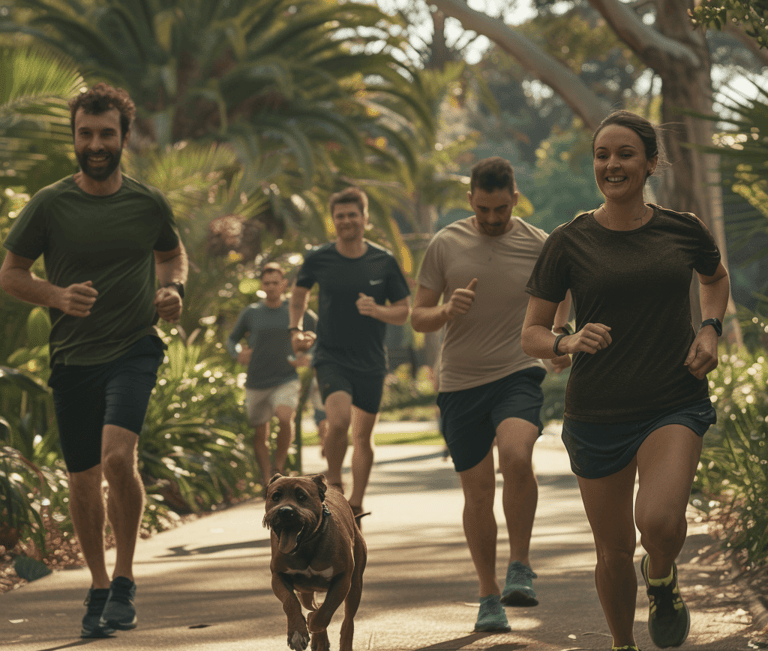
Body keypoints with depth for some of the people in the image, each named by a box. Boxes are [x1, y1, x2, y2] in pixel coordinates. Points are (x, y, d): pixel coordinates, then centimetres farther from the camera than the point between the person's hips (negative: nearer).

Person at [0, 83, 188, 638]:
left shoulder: (148, 203, 1)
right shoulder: (50, 205, -4)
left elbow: (173, 254, 20)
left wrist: (174, 290, -2)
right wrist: (59, 296, -15)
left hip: (134, 349, -1)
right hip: (72, 357, 1)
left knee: (118, 456, -23)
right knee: (83, 478, 9)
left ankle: (125, 579, -5)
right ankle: (99, 586, 30)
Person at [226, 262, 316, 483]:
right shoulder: (250, 313, 4)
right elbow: (232, 340, 15)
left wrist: (306, 357, -1)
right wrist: (238, 353, -7)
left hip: (286, 381, -2)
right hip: (256, 384, 2)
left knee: (285, 418, -29)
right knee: (260, 435, 8)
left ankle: (279, 466, -9)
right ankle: (267, 480, 25)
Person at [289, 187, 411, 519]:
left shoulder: (384, 262, -2)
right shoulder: (318, 258, -3)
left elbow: (404, 311, 3)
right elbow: (300, 292, 18)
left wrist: (378, 311, -16)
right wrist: (296, 329, 7)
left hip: (371, 362, 2)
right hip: (331, 357, -2)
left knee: (363, 435, 8)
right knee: (339, 420, -24)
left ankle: (355, 505, 25)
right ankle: (333, 480, 2)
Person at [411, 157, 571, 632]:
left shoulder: (538, 245, 0)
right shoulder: (445, 245, 1)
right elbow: (418, 318, 4)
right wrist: (447, 311, -18)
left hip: (518, 374, -1)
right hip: (460, 382, 2)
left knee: (516, 456, -29)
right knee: (478, 491, 4)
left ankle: (521, 567, -12)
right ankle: (489, 595, 19)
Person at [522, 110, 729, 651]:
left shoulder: (683, 230, 1)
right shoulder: (569, 242, -2)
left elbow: (717, 277, 24)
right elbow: (532, 334, 2)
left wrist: (710, 329, 5)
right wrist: (570, 342, -20)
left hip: (676, 406, -1)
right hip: (597, 414, 1)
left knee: (658, 522, -25)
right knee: (614, 551, 9)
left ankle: (663, 581, 10)